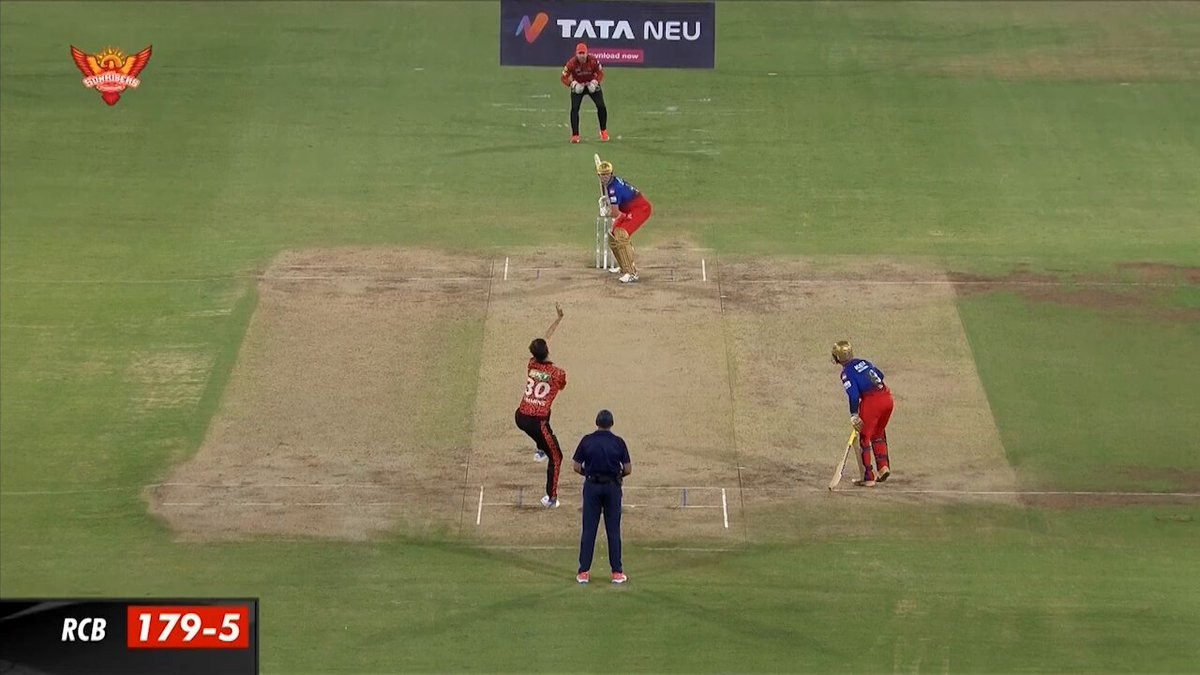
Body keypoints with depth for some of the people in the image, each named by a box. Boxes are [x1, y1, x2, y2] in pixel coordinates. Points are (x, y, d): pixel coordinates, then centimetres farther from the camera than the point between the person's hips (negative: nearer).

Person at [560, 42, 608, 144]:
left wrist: (595, 82, -22)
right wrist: (572, 84, -29)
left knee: (601, 107, -7)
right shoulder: (571, 63, -23)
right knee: (574, 109, -14)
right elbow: (564, 78, -14)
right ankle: (575, 135, -6)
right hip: (577, 86, -1)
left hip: (592, 85, 1)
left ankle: (603, 131, 14)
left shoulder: (593, 61, -22)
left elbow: (600, 73, -6)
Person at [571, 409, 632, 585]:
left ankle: (584, 572, 3)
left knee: (588, 530, 4)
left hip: (592, 486, 0)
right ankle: (617, 572, 5)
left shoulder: (587, 441, -3)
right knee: (613, 530, 5)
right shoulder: (618, 442, -4)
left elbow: (577, 467, -2)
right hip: (612, 487, 0)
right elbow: (628, 469, -3)